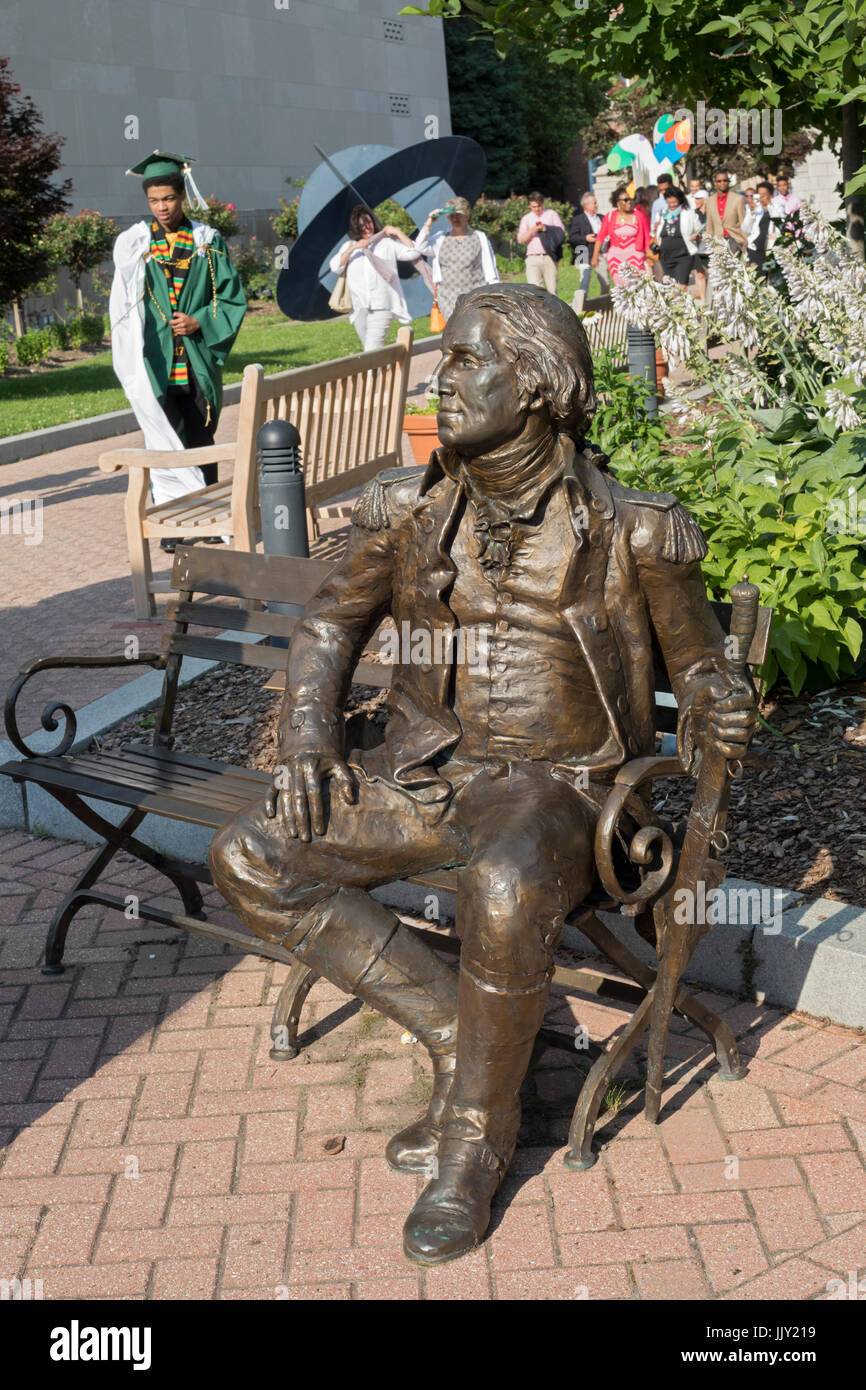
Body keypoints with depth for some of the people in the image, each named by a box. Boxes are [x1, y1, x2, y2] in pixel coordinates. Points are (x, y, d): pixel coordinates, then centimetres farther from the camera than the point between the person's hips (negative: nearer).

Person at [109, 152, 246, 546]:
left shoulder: (208, 242, 6)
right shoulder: (133, 243, 4)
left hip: (199, 362, 1)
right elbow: (124, 305, -1)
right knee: (163, 445, -3)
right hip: (155, 364, -1)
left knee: (201, 442, 7)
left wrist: (199, 323, -10)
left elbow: (233, 298, 6)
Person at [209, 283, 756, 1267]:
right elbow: (331, 621, 12)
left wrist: (717, 705, -21)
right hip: (428, 770, 5)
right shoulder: (408, 509, -1)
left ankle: (478, 1132, -10)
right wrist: (307, 743, -2)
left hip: (557, 787, -4)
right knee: (247, 861, -13)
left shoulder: (633, 532, -10)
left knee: (508, 891, -39)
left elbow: (697, 659, 3)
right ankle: (458, 1028, -4)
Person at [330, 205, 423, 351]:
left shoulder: (387, 243, 12)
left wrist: (398, 232, 5)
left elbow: (413, 253, 5)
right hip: (359, 308, 4)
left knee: (373, 350, -18)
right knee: (368, 349, 9)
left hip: (381, 306, -4)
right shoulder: (348, 246, 18)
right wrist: (353, 248, -5)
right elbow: (335, 267, 3)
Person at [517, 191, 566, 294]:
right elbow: (520, 239, 7)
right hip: (533, 258, 0)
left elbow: (562, 232, 6)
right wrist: (532, 231, -10)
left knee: (551, 289, -2)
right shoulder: (526, 218, 16)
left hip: (549, 257, 0)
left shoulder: (551, 214, 14)